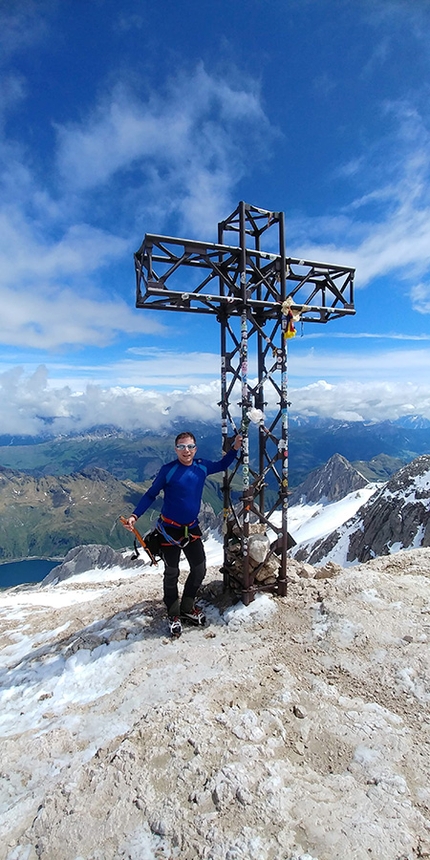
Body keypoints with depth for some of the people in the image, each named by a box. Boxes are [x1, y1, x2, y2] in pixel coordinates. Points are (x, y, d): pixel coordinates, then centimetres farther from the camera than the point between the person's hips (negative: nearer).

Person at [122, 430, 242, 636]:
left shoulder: (202, 467, -4)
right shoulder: (168, 470, -17)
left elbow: (221, 465, 16)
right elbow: (150, 495, -9)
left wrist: (235, 448, 5)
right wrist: (135, 515, -20)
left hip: (192, 528, 5)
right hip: (170, 529, -5)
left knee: (199, 570, 13)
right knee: (172, 573, 7)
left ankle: (187, 608, 34)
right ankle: (173, 615, 27)